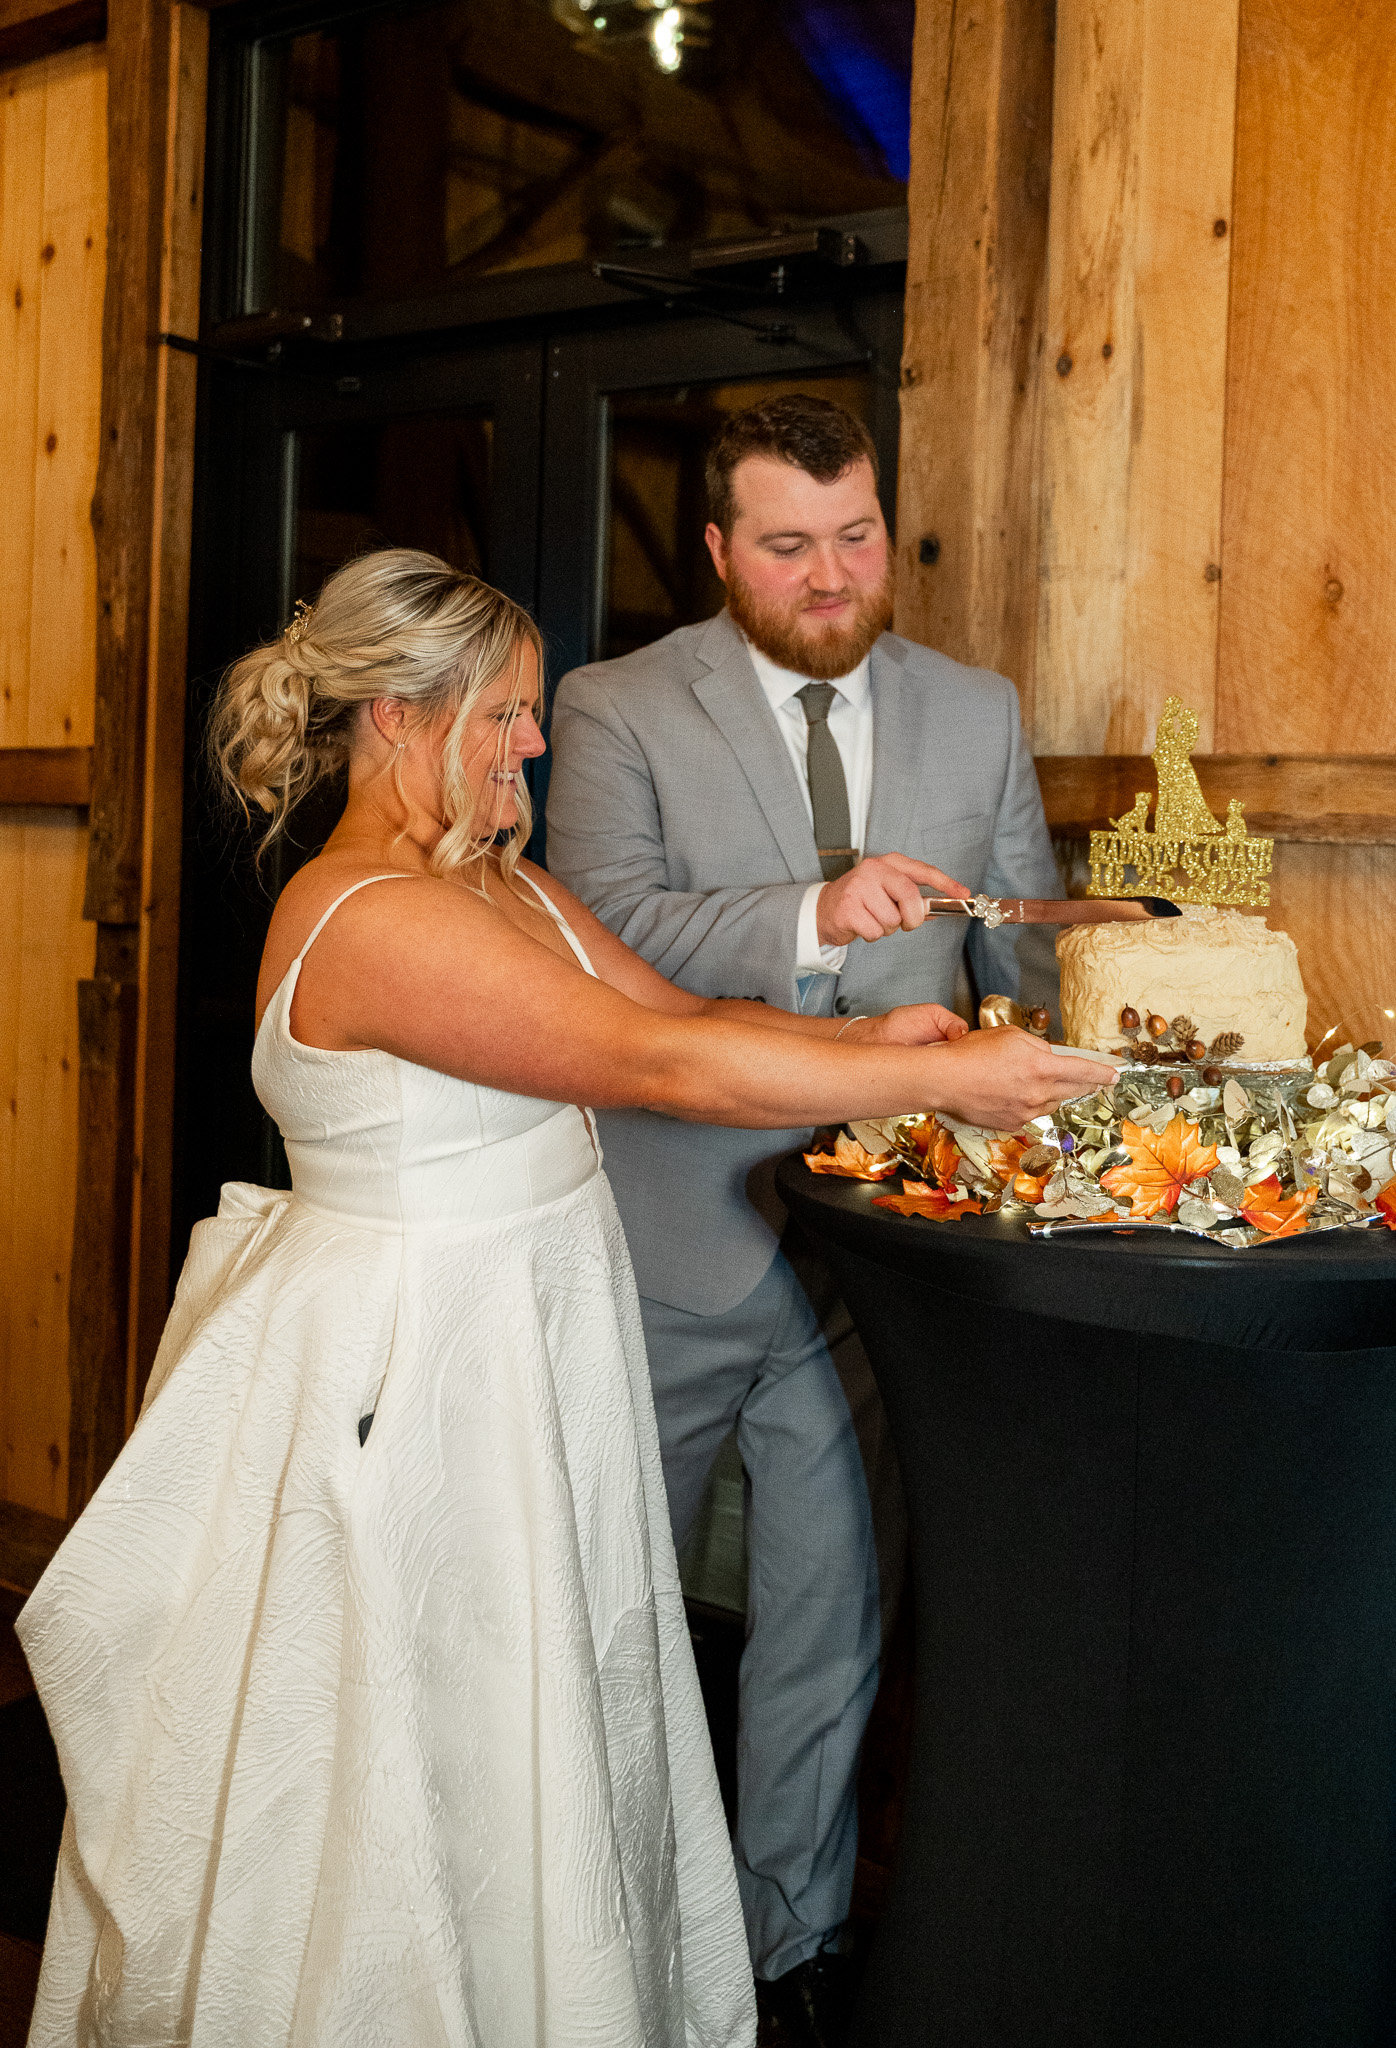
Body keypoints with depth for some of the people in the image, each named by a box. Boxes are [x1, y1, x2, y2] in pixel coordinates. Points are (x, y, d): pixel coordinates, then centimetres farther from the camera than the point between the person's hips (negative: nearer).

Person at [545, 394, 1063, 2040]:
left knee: (829, 1620, 14)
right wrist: (816, 915, -33)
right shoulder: (616, 711, -4)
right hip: (671, 1245, -2)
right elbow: (605, 923, -19)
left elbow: (1028, 952, 11)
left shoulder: (976, 714, 7)